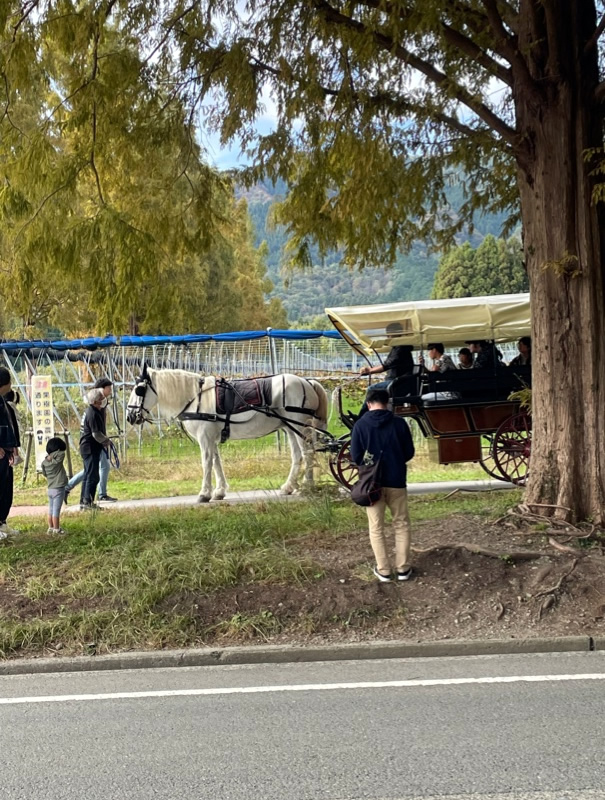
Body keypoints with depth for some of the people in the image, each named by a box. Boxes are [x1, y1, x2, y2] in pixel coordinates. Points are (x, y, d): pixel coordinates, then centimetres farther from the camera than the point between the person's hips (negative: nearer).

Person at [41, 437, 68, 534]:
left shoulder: (44, 462, 3)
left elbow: (44, 474, 12)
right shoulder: (58, 459, -15)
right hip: (58, 489, -6)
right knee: (56, 510, -1)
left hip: (49, 489, 7)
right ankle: (56, 529, 4)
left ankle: (51, 528, 24)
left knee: (51, 509, 16)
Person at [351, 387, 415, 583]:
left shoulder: (360, 425, -9)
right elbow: (409, 453, 2)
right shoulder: (399, 423, -6)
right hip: (396, 481, 1)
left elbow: (355, 456, -5)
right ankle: (403, 568, 19)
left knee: (376, 528, 11)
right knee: (401, 525, 16)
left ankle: (384, 570, 15)